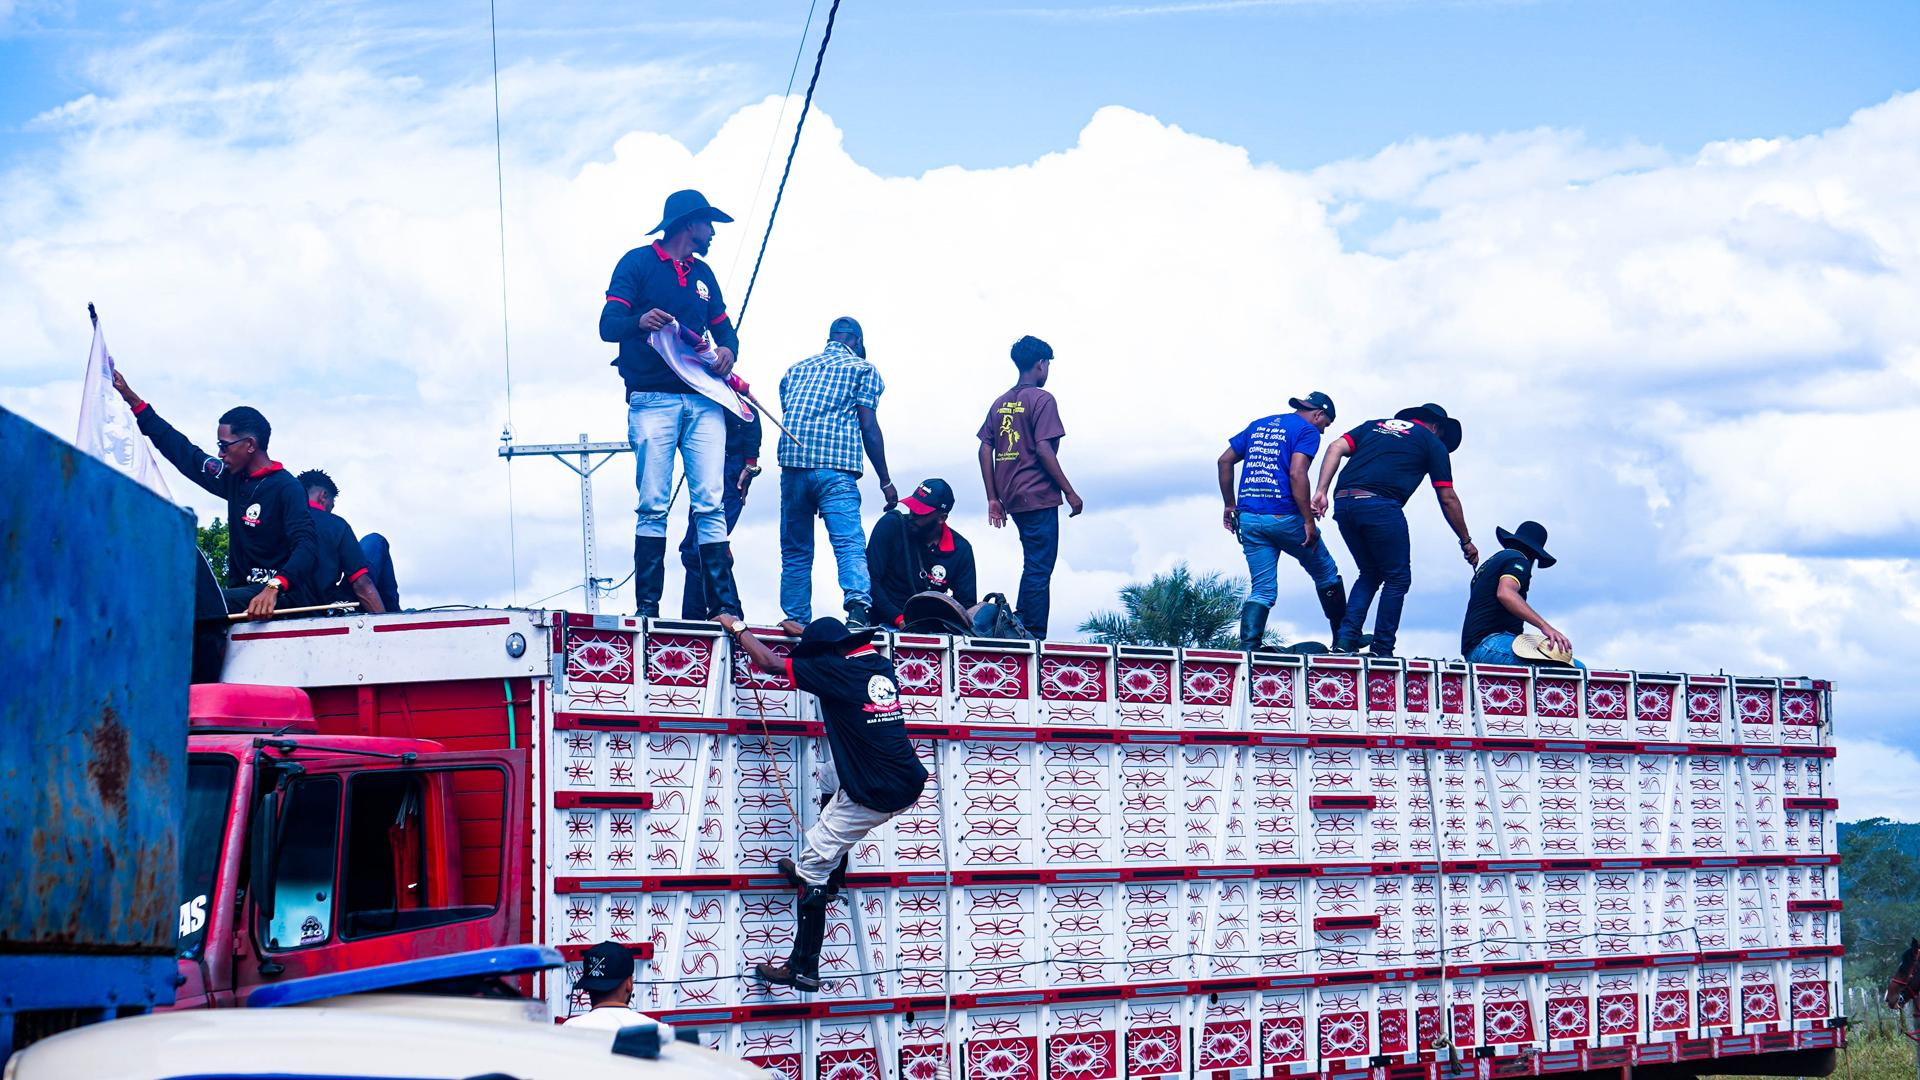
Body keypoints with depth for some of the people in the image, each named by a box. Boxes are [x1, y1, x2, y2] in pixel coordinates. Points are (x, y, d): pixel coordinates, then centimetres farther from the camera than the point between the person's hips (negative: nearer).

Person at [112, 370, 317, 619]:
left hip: (284, 596, -8)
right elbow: (182, 451, 21)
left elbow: (307, 545, -23)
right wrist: (131, 399, 21)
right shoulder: (234, 480, 15)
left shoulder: (286, 488, -10)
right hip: (245, 593, 8)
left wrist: (273, 588, -40)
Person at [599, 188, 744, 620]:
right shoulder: (638, 263, 5)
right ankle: (646, 607, -9)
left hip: (703, 401, 5)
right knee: (652, 507, -9)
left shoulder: (703, 274, 23)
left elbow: (723, 327, 25)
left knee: (710, 505, -6)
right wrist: (639, 321, -25)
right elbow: (608, 325, -3)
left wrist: (728, 349, 0)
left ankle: (725, 606, -10)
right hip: (653, 401, -5)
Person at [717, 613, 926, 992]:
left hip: (871, 799, -8)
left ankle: (804, 968, 0)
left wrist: (737, 628, 10)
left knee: (812, 865, 1)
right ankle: (819, 871, 38)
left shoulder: (834, 670, -10)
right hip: (910, 788, 8)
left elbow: (769, 662, -5)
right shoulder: (882, 665, 11)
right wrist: (805, 633, 43)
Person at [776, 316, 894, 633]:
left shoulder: (795, 370, 27)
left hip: (792, 464, 4)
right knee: (849, 543, -16)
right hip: (836, 465, -4)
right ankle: (858, 605, -37)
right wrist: (885, 482, 7)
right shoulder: (863, 368, 12)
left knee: (795, 551, 12)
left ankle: (796, 620, 7)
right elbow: (869, 427, 4)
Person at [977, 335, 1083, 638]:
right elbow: (1044, 449, -16)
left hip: (1012, 499, 7)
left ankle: (1020, 628, 15)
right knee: (1039, 568, -5)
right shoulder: (1041, 400, -8)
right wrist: (1070, 492, -12)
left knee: (1034, 564, 18)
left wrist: (993, 499, 12)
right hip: (1040, 498, -7)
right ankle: (1035, 636, -7)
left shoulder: (1001, 403, 13)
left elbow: (985, 450, 9)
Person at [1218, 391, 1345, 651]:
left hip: (1248, 519, 5)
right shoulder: (1307, 430, -2)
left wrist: (1230, 504, 21)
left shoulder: (1259, 425, 19)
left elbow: (1225, 460, 17)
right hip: (1283, 517, -5)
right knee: (1326, 575, 15)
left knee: (1262, 590, 6)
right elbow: (1297, 474, -16)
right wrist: (1309, 522, -16)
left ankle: (1247, 648, -13)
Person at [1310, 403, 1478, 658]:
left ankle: (1345, 639, 6)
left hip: (1343, 502, 5)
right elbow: (1448, 499, 14)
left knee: (1370, 574, 21)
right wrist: (1466, 542, 22)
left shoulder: (1374, 425, 28)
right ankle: (1381, 650, 3)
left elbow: (1336, 448, 12)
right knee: (1397, 578, 9)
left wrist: (1321, 492, 5)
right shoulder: (1433, 443, 16)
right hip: (1381, 505, -5)